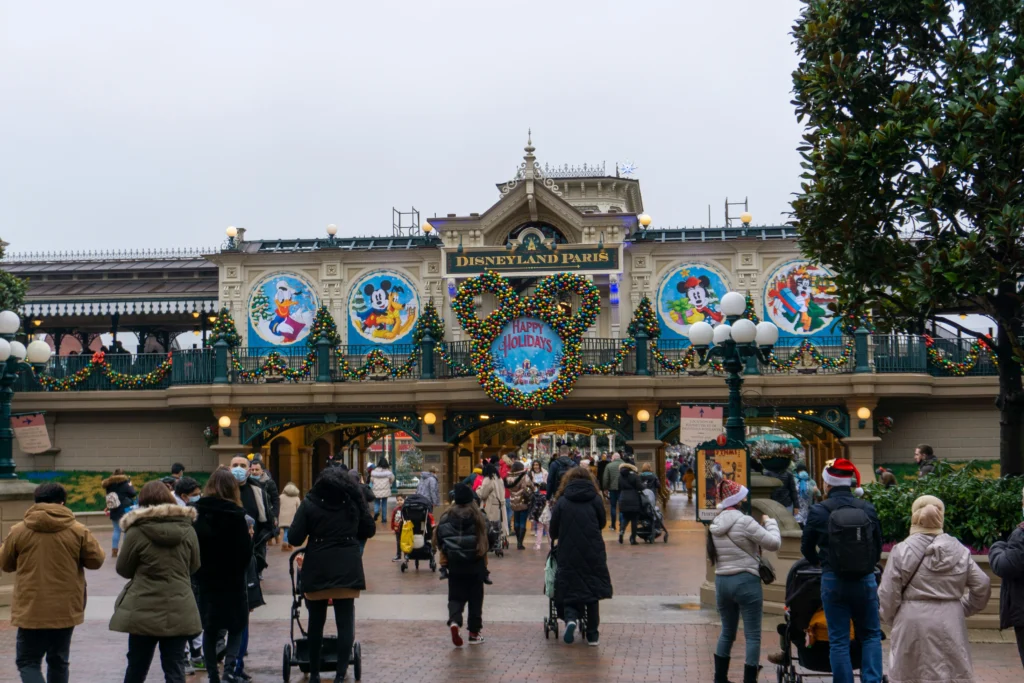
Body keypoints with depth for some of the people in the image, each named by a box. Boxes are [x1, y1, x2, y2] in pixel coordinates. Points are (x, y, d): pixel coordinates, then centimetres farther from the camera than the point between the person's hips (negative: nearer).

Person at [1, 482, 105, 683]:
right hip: (66, 610, 2)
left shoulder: (18, 531, -4)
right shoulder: (78, 531, -6)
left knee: (27, 661, 5)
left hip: (31, 611, -2)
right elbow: (96, 560, 2)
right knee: (59, 662, 17)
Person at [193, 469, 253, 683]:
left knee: (209, 629, 12)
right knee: (236, 627, 8)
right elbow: (245, 552, -14)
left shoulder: (198, 513, -1)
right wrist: (249, 536, 4)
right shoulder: (234, 514, -13)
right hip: (232, 580, -3)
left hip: (205, 579, 3)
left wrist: (198, 573, 13)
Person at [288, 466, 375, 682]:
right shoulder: (353, 501, 6)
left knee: (316, 623, 13)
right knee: (345, 623, 3)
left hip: (317, 570, -1)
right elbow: (369, 530, 13)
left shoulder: (310, 503, -1)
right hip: (347, 569, 1)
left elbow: (294, 538, -5)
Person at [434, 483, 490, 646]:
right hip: (475, 565, -1)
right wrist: (484, 560, 4)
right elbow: (484, 539, -7)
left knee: (455, 596, 10)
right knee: (475, 597, 11)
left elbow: (439, 538, -3)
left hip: (454, 564, 1)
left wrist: (443, 556, 9)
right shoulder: (477, 516, -7)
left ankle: (454, 621, -17)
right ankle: (474, 632, 14)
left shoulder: (447, 516, -3)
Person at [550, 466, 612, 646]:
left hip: (568, 555, -1)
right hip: (593, 554, 1)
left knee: (570, 591, 10)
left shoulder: (561, 501, -1)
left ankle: (571, 617, -18)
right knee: (591, 590, 12)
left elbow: (553, 531, 2)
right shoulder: (595, 500, 1)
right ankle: (592, 634, 14)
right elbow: (602, 523, 11)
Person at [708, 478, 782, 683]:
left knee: (727, 631, 19)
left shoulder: (715, 525, 8)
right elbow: (773, 543, -13)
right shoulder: (744, 521, -14)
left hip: (721, 581, 7)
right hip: (746, 581, -7)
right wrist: (770, 522, 4)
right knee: (752, 635, 2)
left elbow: (713, 555, 10)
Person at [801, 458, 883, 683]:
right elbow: (878, 546, 10)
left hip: (833, 580, -2)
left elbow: (807, 548, 6)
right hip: (865, 580, 2)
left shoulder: (818, 511, -7)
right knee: (871, 635, 15)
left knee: (839, 640, 6)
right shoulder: (868, 509, -1)